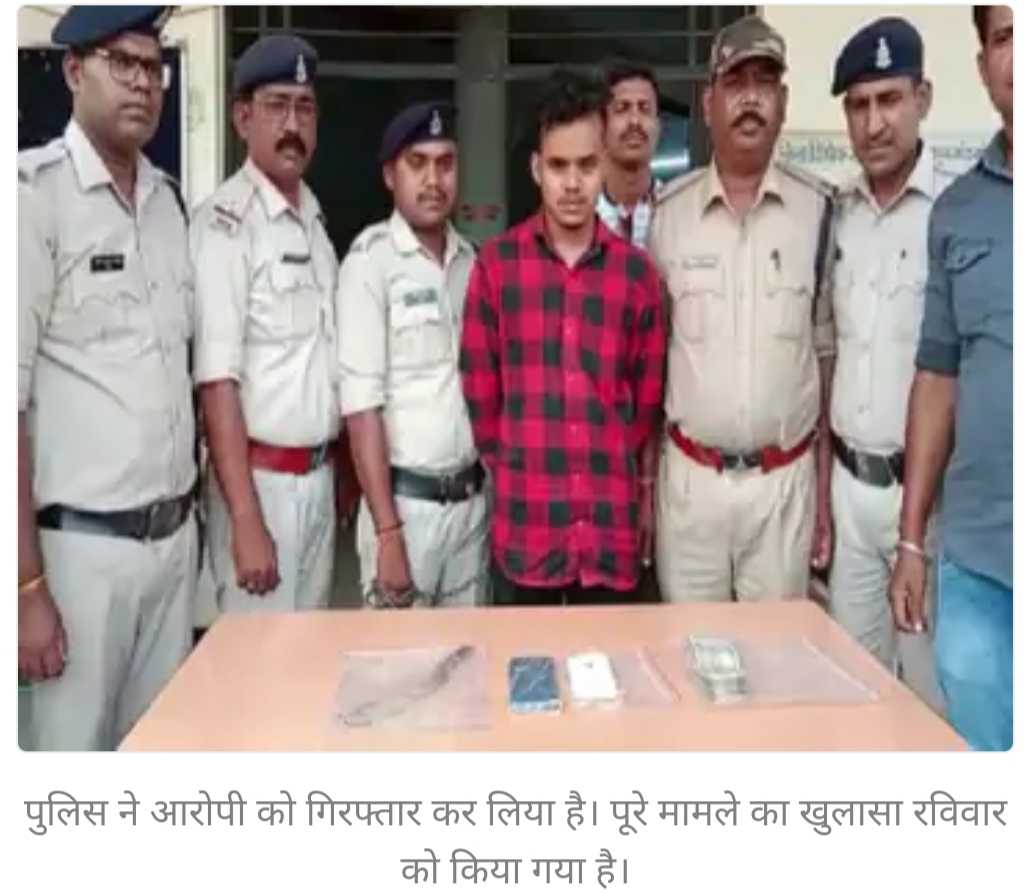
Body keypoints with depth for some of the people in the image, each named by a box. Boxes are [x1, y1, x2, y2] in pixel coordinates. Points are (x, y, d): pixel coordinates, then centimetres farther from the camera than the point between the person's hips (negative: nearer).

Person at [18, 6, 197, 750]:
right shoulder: (34, 191, -10)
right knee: (77, 743, 6)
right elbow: (10, 394, -14)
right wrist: (26, 584, -16)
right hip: (82, 545, -6)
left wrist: (187, 516, 11)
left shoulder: (170, 200, 10)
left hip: (176, 536, 6)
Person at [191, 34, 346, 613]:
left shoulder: (314, 219, 10)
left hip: (318, 474, 7)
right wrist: (246, 520, -22)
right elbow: (218, 379, -20)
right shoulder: (227, 221, -15)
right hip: (261, 478, -7)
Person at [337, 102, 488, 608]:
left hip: (473, 499, 5)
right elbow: (361, 403, -14)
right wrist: (387, 532, -17)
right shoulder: (371, 260, -11)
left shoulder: (469, 260, 7)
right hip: (406, 501, -5)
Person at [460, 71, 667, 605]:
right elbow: (479, 389, 5)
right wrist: (514, 472, 10)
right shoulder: (497, 262, 0)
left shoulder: (636, 271, 4)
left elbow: (649, 396, 13)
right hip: (522, 527, -1)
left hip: (611, 530, 2)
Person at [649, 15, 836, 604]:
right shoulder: (666, 214, -1)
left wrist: (825, 490, 4)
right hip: (689, 478, 0)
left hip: (785, 480, 0)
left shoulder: (817, 212, -2)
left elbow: (828, 358, 4)